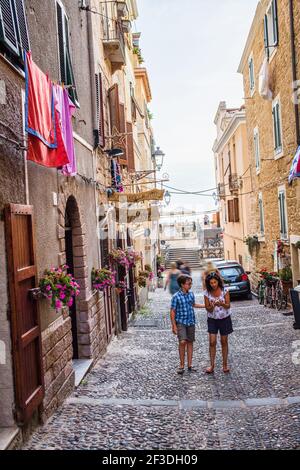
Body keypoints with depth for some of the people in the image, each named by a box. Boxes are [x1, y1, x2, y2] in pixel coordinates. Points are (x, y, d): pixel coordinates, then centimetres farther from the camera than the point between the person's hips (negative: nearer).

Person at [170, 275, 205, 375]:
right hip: (181, 322, -5)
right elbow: (173, 311, -9)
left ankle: (190, 365, 19)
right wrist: (174, 325, -11)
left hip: (191, 322, 5)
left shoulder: (191, 294, 4)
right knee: (182, 342, -16)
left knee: (190, 342, 9)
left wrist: (206, 305, 24)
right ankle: (181, 365, -2)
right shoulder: (176, 297, -12)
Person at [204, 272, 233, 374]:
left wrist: (221, 304, -32)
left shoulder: (224, 291, -11)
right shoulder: (207, 293, -8)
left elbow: (228, 306, -12)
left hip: (224, 319, 0)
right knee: (212, 342, -5)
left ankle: (225, 365, 21)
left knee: (224, 342, 9)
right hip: (212, 319, 1)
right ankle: (212, 365, 5)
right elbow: (207, 309, -6)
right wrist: (212, 306, -28)